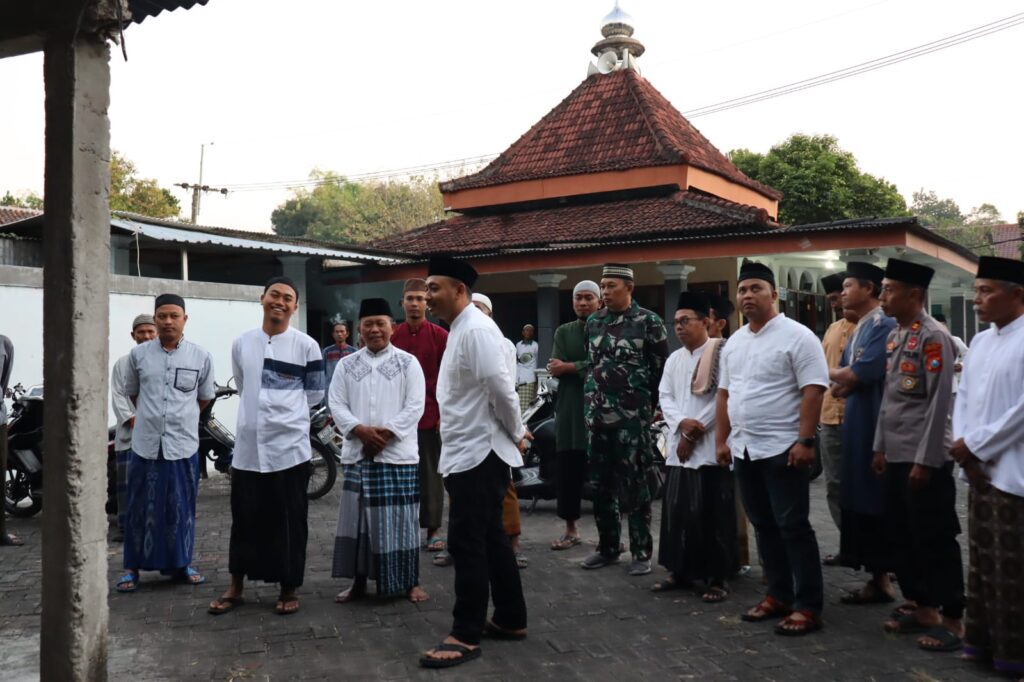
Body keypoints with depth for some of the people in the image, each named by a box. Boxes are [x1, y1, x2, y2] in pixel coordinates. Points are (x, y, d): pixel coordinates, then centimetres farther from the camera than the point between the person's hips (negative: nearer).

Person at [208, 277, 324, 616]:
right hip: (248, 445, 3)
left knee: (289, 522, 5)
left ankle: (289, 589, 18)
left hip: (290, 446, -3)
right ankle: (236, 587, 25)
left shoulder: (306, 346, -4)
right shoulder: (241, 343, 6)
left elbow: (314, 394, 5)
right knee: (245, 519, 11)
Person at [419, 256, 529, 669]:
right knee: (489, 540, 16)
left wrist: (516, 434, -9)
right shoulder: (459, 330, 15)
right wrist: (517, 432, 13)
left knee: (466, 544, -4)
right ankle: (510, 619, 27)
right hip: (466, 453, 10)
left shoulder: (476, 329, -17)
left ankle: (466, 635, 6)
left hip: (478, 454, -10)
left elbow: (500, 387, -22)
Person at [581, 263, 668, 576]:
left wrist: (650, 407, -1)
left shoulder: (649, 321, -4)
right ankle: (607, 547, 23)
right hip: (597, 413, 5)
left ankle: (641, 551, 10)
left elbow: (661, 368, -2)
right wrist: (591, 399, 16)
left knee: (635, 485, -1)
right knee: (600, 484, 10)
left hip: (632, 415, -5)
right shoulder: (593, 321, 11)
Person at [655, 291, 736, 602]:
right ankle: (680, 571, 21)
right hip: (678, 447, 6)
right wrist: (682, 423, -11)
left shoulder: (721, 354, -6)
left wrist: (693, 433, -10)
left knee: (712, 514, -3)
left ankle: (717, 576, 7)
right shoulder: (674, 359, 16)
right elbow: (664, 396, 10)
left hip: (711, 447, -6)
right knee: (676, 511, 9)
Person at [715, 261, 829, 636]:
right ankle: (778, 595, 24)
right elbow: (724, 394, 17)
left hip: (783, 449, -7)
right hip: (744, 450, 7)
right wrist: (722, 440, 13)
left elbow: (813, 391, -15)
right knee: (764, 527, 14)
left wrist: (805, 441, -21)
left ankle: (807, 607, 5)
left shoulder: (797, 336, -10)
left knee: (793, 528, -3)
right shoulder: (734, 342, 13)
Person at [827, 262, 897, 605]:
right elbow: (841, 386, 14)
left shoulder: (884, 325, -13)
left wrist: (829, 373, -3)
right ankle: (876, 576, 20)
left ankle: (881, 579, 7)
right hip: (855, 424, 9)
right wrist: (842, 382, -9)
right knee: (858, 500, 12)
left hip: (874, 425, -9)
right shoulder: (858, 329, 16)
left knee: (873, 500, -3)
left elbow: (859, 374, -21)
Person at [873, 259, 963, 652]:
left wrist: (925, 460, -17)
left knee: (935, 540, 0)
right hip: (895, 456, 9)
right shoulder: (893, 337, 12)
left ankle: (952, 619, 12)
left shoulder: (934, 336, -14)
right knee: (898, 537, 14)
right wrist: (880, 447, 15)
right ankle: (921, 607, 26)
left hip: (924, 458, -9)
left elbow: (940, 401, -17)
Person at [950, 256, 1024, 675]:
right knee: (981, 562, 15)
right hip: (979, 468, 8)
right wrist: (963, 446, -2)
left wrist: (976, 445, -12)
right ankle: (982, 642, 26)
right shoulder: (980, 342, 13)